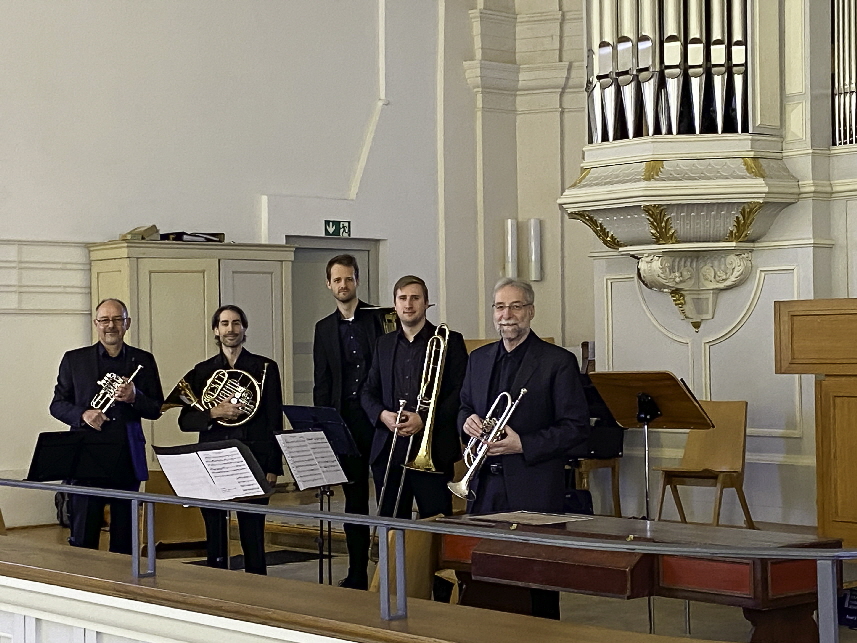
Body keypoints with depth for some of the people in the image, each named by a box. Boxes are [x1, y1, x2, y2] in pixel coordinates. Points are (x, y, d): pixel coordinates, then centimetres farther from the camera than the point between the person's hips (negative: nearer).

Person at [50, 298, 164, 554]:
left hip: (127, 461, 1)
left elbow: (156, 410, 9)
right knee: (83, 535, -3)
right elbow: (57, 404, 9)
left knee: (125, 537, 5)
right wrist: (82, 415, -10)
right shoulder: (74, 360, 8)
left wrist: (134, 397, -12)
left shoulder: (143, 361, 10)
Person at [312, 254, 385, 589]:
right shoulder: (324, 328, 12)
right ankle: (357, 572, 14)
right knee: (354, 499, 8)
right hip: (344, 421, 3)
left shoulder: (378, 318, 3)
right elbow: (321, 383, 10)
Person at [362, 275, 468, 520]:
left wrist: (424, 420, -15)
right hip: (388, 451, 4)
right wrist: (382, 415, -5)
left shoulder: (450, 341, 3)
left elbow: (461, 393, -5)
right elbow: (368, 392, 17)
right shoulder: (384, 344, 17)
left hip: (432, 451, -4)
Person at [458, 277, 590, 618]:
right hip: (484, 488, 5)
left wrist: (523, 444, -17)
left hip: (533, 491, -5)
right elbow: (464, 407, 24)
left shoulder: (558, 362, -5)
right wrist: (468, 420, -1)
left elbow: (577, 427, -8)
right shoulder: (478, 359, 13)